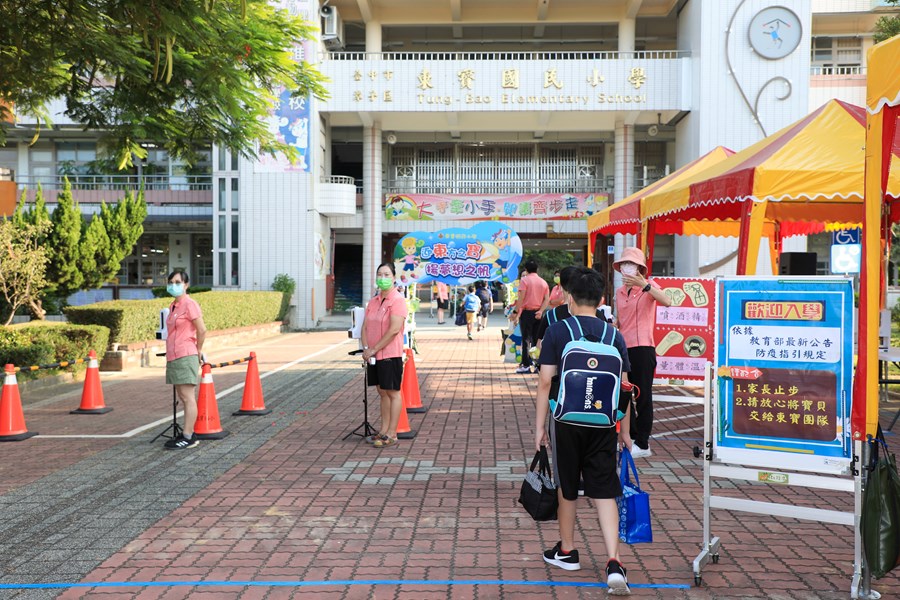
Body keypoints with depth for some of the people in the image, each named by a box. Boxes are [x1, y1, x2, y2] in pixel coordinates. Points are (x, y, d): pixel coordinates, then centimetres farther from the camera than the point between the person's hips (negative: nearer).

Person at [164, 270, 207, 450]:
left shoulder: (189, 304, -11)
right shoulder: (173, 306, 15)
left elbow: (202, 330, -13)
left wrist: (198, 352, -3)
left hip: (186, 357, -9)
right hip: (173, 357, 9)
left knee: (187, 397, -6)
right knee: (182, 397, 12)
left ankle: (188, 437, -4)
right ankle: (188, 433, 19)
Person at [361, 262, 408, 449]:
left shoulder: (398, 300, -11)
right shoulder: (373, 301, 14)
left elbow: (394, 329, -19)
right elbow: (365, 327, 12)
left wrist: (373, 349, -16)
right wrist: (366, 348, -5)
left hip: (390, 355, -7)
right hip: (373, 356, 8)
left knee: (392, 392, 0)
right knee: (382, 392, 13)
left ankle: (391, 435, 4)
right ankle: (383, 431, 21)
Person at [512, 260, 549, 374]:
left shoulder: (524, 280, -6)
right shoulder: (543, 282, 10)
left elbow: (521, 297, -14)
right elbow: (546, 299, 2)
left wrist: (515, 311, -12)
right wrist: (540, 311, -5)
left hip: (527, 312, -4)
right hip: (538, 314, 4)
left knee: (526, 339, 0)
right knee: (537, 339, 8)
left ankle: (526, 365, -2)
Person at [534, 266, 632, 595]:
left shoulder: (557, 331, -5)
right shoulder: (614, 336, 3)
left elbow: (545, 381, -8)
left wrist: (539, 426, -2)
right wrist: (625, 431, 13)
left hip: (566, 421, -1)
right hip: (603, 424, 2)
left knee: (567, 487, 15)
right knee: (604, 491, 4)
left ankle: (566, 551, 32)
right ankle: (613, 561, -8)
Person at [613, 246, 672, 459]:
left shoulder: (648, 286, -5)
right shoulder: (619, 292, 12)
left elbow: (667, 302, -26)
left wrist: (644, 285, -31)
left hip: (642, 348, -7)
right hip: (624, 347, 7)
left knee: (643, 397, 0)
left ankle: (642, 444, 7)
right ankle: (631, 437, 26)